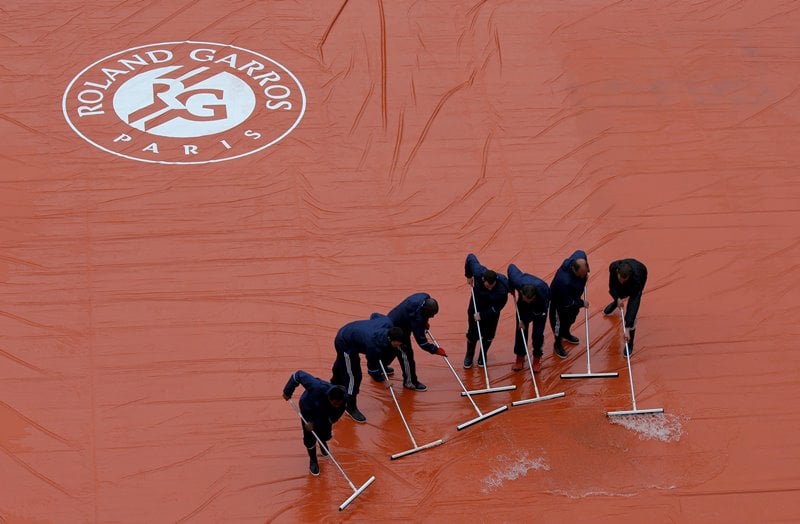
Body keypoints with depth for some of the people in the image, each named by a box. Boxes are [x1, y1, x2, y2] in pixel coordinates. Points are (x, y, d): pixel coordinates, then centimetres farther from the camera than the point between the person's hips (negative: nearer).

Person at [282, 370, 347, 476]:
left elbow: (331, 419, -25)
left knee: (326, 435, 8)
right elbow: (299, 375, -37)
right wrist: (288, 391, -28)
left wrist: (314, 424, -35)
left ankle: (322, 442, 50)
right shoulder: (318, 388, -48)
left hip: (324, 412, 2)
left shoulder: (342, 403, -38)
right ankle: (313, 461, 28)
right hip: (308, 408, -2)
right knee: (309, 437, -3)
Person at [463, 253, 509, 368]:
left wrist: (482, 315, -23)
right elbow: (470, 257, -15)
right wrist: (468, 275, -3)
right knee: (472, 333, 13)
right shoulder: (478, 272, -35)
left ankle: (483, 356, 43)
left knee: (488, 335, 16)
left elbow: (497, 307, -25)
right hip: (476, 306, 2)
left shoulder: (502, 289, -39)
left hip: (491, 312, -2)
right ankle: (469, 356, 39)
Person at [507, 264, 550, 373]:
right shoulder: (517, 281, -40)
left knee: (538, 334, -4)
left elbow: (539, 311, -26)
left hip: (539, 305, -3)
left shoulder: (542, 291, -45)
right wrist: (511, 287, -7)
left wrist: (525, 320, -19)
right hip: (522, 306, 3)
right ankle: (520, 358, 20)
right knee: (520, 331, 3)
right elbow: (511, 267, -19)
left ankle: (537, 359, 17)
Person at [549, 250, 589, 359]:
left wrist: (586, 273, -5)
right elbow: (566, 303, -35)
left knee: (572, 317, 30)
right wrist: (581, 303, -21)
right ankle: (557, 344, 43)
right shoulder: (564, 281, -50)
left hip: (573, 296, 7)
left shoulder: (580, 257, -33)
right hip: (559, 301, -7)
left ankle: (565, 333, 59)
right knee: (560, 321, 16)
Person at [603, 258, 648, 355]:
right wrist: (617, 298, -36)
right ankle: (615, 303, 62)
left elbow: (634, 302, -46)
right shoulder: (613, 267, -39)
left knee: (632, 310, -14)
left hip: (640, 276, -4)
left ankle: (630, 343, 0)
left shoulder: (636, 279, -47)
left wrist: (628, 328, -48)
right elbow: (612, 286, -19)